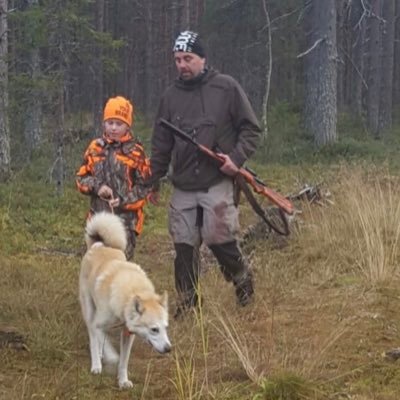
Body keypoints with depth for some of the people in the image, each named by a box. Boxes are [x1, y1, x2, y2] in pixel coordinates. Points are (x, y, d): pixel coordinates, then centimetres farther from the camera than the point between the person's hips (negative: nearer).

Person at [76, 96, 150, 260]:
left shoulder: (135, 152, -2)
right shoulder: (95, 148, 8)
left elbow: (144, 186, 0)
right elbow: (81, 177, 13)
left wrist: (124, 201, -13)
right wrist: (97, 186, -7)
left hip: (126, 218, -3)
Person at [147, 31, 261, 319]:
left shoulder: (226, 87, 0)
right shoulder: (171, 96, 12)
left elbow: (251, 128, 3)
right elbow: (161, 144, 19)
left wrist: (237, 158, -12)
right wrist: (154, 182, 20)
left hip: (218, 182, -4)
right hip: (183, 187, 4)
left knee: (219, 238, -11)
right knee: (183, 246, 3)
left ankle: (242, 279, 18)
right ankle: (187, 303, 15)